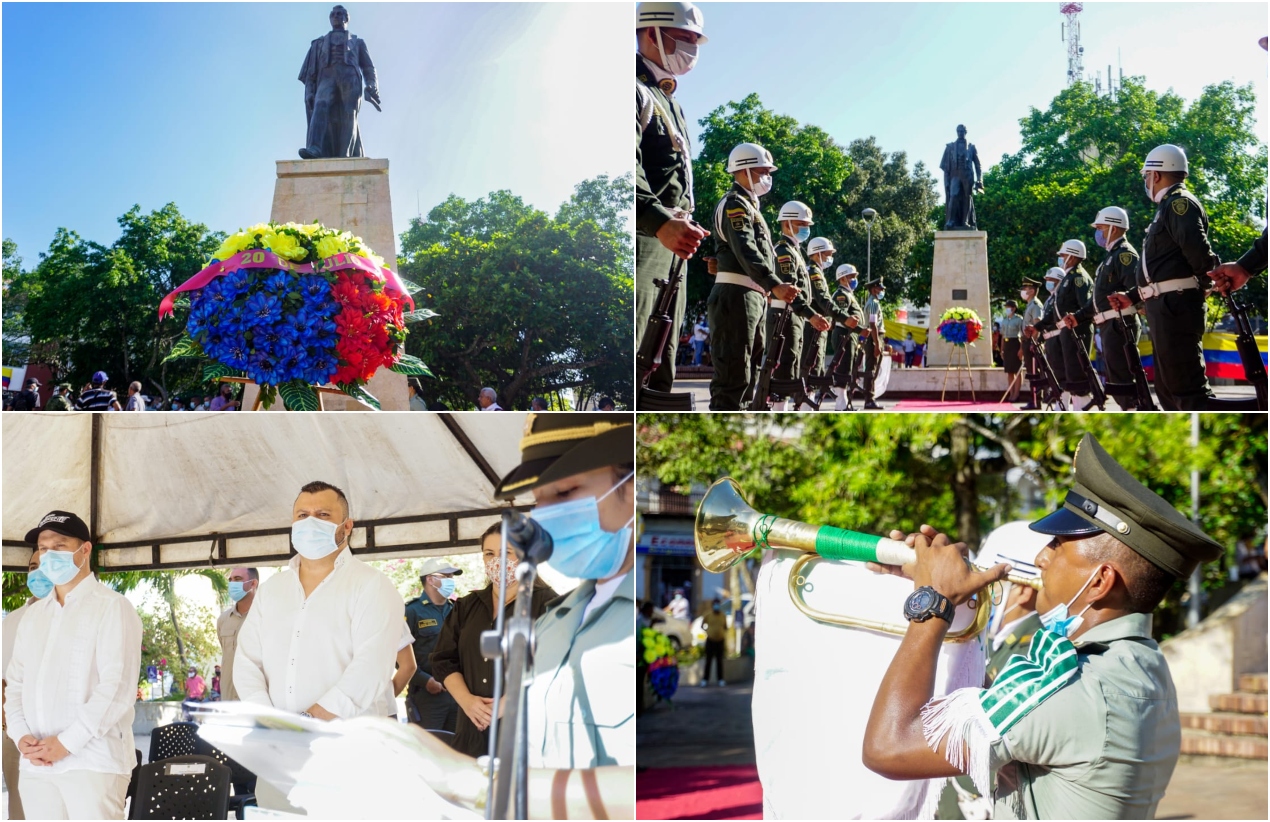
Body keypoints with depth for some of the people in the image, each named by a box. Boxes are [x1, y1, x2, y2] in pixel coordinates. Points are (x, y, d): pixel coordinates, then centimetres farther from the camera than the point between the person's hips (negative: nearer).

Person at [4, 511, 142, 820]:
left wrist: (66, 742, -15)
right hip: (36, 764, 6)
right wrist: (20, 735, -2)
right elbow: (16, 681, 17)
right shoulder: (34, 615, 18)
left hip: (92, 761, -6)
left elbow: (117, 687, -10)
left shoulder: (112, 607, -2)